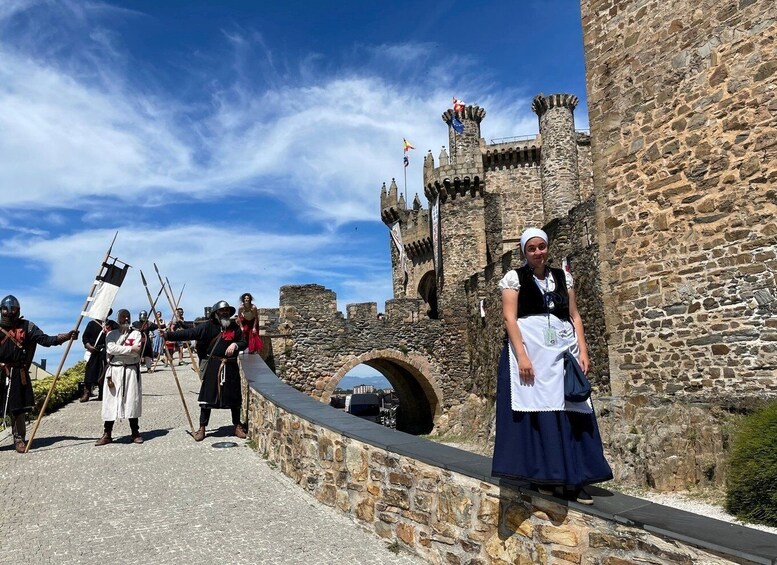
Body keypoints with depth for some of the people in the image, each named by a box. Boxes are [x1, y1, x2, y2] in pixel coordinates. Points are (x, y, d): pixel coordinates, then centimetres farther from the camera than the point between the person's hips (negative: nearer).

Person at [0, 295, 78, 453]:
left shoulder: (26, 326, 2)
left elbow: (46, 340, -4)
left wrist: (68, 336, -15)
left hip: (18, 374, -1)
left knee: (17, 408, 5)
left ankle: (19, 438, 17)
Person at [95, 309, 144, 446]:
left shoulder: (136, 333, 4)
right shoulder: (111, 334, 8)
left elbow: (136, 353, -10)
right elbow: (110, 349, -12)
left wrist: (119, 349, -11)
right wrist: (130, 348, -14)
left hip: (131, 371, -1)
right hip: (114, 370, 1)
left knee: (132, 401, 2)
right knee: (110, 402, 1)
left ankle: (135, 433, 13)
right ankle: (107, 434, 11)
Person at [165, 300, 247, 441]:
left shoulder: (235, 327, 4)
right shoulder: (208, 326, -4)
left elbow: (244, 342, 9)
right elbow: (188, 333, -11)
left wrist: (235, 345, -12)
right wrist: (168, 335, -19)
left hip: (231, 366, 2)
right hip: (212, 366, -2)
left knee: (234, 397, 8)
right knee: (207, 397, 3)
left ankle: (237, 426, 23)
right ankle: (202, 428, 15)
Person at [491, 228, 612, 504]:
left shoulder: (563, 277, 15)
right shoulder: (514, 278, 4)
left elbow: (575, 317, 13)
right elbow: (510, 318, -6)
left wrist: (583, 351, 1)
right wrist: (522, 356, -16)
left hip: (562, 350, 4)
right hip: (530, 348, -3)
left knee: (571, 413, 1)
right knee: (535, 412, -3)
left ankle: (573, 480, 8)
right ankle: (542, 477, 7)